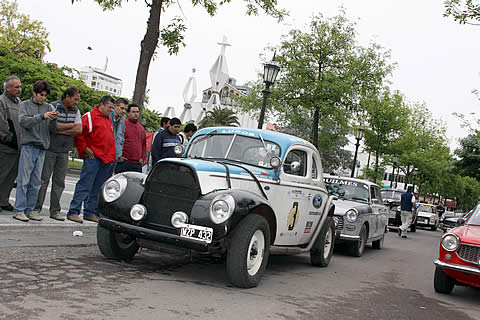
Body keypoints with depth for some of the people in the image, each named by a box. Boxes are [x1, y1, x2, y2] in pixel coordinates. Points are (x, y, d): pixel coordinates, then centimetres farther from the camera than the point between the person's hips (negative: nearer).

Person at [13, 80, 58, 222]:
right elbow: (23, 121, -12)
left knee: (36, 182, 6)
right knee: (23, 180, -4)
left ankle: (30, 210, 13)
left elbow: (52, 129, 8)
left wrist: (53, 120, -12)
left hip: (42, 149, 4)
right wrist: (42, 116, -22)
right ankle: (19, 210, 1)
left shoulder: (48, 107, 13)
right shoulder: (25, 105, 5)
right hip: (28, 146, -3)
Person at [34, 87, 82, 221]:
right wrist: (71, 126, -7)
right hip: (50, 149, -5)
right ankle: (36, 208, 6)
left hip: (64, 152, 5)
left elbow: (79, 130, -1)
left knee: (59, 182, 5)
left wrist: (60, 130, -11)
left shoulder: (76, 111, 10)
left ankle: (55, 210, 11)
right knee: (43, 179, -2)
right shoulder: (53, 107, -6)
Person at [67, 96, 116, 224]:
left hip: (107, 159, 8)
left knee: (98, 188, 10)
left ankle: (90, 212, 18)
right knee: (84, 185, -9)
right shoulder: (89, 116, -3)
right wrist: (85, 148, -11)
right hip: (93, 157, -8)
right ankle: (73, 212, -6)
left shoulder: (109, 120, 22)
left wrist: (112, 155, 19)